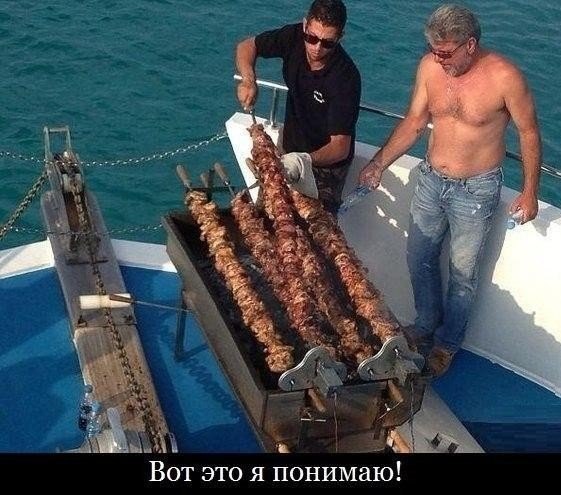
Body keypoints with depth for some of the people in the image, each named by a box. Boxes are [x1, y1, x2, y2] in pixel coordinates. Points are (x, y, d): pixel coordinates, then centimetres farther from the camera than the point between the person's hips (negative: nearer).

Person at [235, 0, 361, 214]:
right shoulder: (295, 37, -17)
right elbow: (247, 46, -2)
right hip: (292, 150, 5)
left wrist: (305, 161, -51)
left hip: (328, 162, -5)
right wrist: (248, 80, -22)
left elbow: (341, 146, -32)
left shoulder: (346, 77, -31)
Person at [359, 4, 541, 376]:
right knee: (420, 259, 18)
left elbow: (529, 132, -10)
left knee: (462, 274, 10)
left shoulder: (504, 77, -21)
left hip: (476, 191, -5)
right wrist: (379, 164, 0)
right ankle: (427, 325, 42)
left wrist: (530, 192, -7)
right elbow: (414, 122, 3)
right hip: (431, 180, 5)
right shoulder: (430, 66, -8)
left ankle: (448, 344, 32)